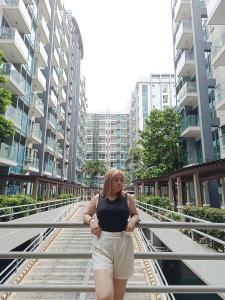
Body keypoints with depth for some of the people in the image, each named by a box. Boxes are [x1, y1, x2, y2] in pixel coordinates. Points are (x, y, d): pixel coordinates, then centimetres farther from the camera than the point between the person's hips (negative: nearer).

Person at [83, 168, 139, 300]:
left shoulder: (127, 198, 4)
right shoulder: (98, 198, 3)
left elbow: (135, 214, 17)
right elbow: (86, 215, 15)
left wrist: (133, 220, -6)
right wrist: (91, 220, -7)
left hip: (123, 244, 2)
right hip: (102, 245, -1)